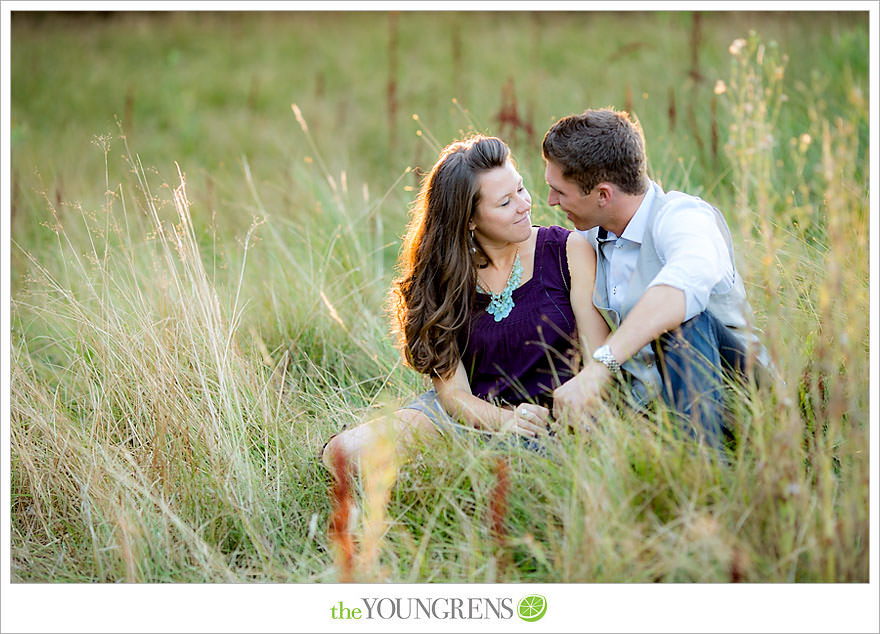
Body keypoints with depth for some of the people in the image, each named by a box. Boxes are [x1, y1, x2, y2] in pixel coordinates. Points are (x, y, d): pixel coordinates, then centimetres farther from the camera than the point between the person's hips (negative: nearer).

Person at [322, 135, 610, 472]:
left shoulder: (569, 250, -3)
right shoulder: (442, 277, -1)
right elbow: (453, 391, -7)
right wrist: (504, 420, -28)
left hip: (554, 419, 0)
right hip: (473, 415, 1)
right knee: (345, 450, -22)